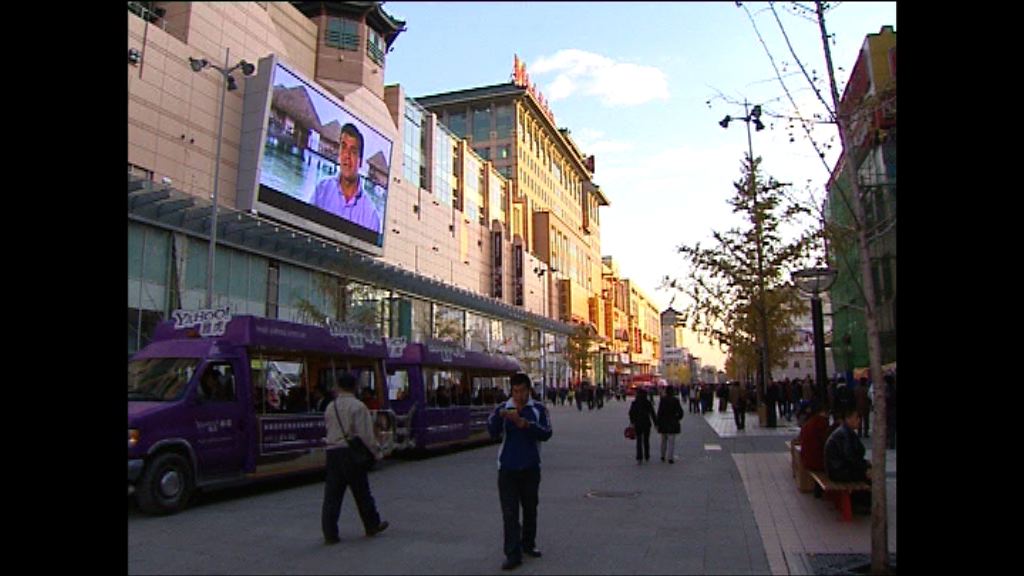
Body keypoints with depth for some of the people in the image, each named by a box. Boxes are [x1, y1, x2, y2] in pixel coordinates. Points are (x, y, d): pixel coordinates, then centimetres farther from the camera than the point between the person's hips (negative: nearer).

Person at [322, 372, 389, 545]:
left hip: (332, 452, 4)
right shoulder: (358, 406, -10)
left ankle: (329, 533, 7)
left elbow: (329, 429, 11)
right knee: (361, 492, 10)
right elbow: (365, 434, -13)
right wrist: (377, 452, -4)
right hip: (351, 453, -4)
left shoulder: (330, 407, 9)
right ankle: (372, 525, 25)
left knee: (332, 494, 6)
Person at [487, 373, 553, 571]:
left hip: (531, 468, 1)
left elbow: (546, 434, -12)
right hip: (507, 469, -1)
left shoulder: (538, 409, -1)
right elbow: (492, 432, -16)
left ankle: (528, 544, 34)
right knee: (510, 512, -3)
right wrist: (499, 416, -36)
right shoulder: (502, 409, -2)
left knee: (530, 509, 16)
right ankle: (513, 554, 4)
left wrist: (526, 424, -27)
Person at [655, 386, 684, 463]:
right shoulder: (675, 400, -7)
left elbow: (660, 411, -10)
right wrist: (678, 418, 14)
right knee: (671, 441, 3)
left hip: (663, 423, 1)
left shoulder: (662, 400, -9)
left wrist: (658, 422, -3)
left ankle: (663, 456, 26)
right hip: (673, 423, -1)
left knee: (663, 440, 17)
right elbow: (680, 411, -4)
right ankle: (671, 458, -1)